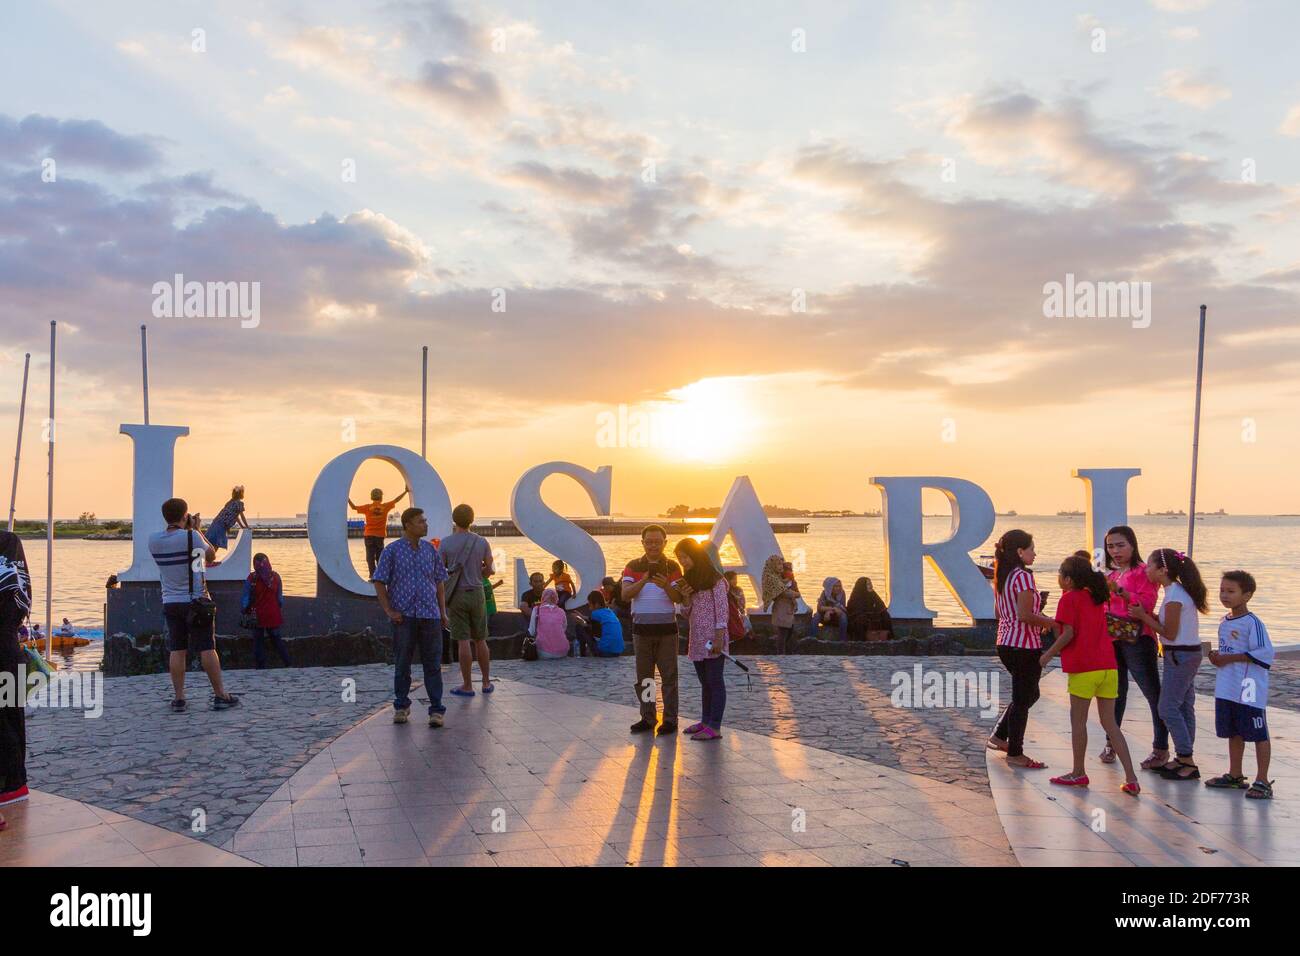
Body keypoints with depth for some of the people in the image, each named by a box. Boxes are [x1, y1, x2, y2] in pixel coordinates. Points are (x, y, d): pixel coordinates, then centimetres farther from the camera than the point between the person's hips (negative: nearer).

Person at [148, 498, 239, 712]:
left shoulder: (154, 540, -2)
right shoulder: (191, 537, -15)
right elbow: (211, 554, 2)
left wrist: (189, 530, 14)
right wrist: (198, 530, 10)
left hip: (170, 602, 4)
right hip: (196, 602, -4)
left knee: (176, 650, 7)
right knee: (207, 648, 1)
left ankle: (179, 698, 7)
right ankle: (220, 696, 6)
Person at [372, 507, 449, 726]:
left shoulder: (430, 549, 10)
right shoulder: (392, 551, -1)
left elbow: (440, 581, 15)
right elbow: (379, 582, 0)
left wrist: (443, 611, 9)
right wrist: (389, 611, -6)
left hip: (430, 616, 2)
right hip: (404, 616, -2)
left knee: (433, 664, 1)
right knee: (402, 664, 7)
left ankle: (436, 710, 4)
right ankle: (401, 706, 23)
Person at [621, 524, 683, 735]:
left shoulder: (672, 567, 3)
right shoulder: (633, 566, 5)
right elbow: (625, 594, -8)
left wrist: (666, 586, -24)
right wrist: (644, 580, -23)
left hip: (667, 627, -1)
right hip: (641, 627, 1)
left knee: (669, 675, 0)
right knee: (643, 676, 6)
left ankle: (670, 719, 5)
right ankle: (647, 718, 16)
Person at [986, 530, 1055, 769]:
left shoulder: (1002, 576, 10)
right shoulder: (1023, 575, -17)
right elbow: (1025, 616, -24)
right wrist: (1047, 621, -8)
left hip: (1006, 643, 9)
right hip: (1025, 646, -9)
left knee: (1029, 693, 23)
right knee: (1023, 699, 3)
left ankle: (999, 737, 25)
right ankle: (1015, 754, 11)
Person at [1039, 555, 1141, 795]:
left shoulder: (1068, 598, -6)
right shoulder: (1096, 597, 16)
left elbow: (1068, 633, -14)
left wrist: (1049, 654, -3)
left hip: (1083, 668, -7)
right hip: (1108, 666, 7)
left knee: (1078, 720, 7)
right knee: (1110, 723, 10)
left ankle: (1078, 773, 17)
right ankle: (1131, 779, 5)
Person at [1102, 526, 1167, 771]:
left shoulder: (1143, 572, -6)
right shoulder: (1111, 574, 16)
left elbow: (1147, 603, -19)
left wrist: (1119, 590, -27)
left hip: (1137, 639, -7)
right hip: (1112, 639, 7)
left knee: (1153, 693, -1)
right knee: (1115, 692, 13)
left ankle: (1161, 749, 5)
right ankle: (1111, 743, 22)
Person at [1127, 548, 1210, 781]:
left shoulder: (1174, 596, -20)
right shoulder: (1179, 590, 9)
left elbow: (1170, 633, -18)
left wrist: (1143, 616, -12)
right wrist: (1145, 615, 3)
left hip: (1180, 656, -10)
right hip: (1190, 654, 10)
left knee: (1168, 708, -4)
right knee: (1183, 707, 14)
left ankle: (1187, 762, 0)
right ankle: (1184, 758, 21)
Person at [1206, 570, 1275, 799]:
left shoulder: (1252, 623, -14)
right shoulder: (1224, 621, 11)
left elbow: (1265, 653, -21)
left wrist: (1230, 658, -18)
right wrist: (1217, 656, 2)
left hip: (1249, 689, -8)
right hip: (1227, 689, 9)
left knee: (1258, 734, 1)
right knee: (1234, 733, 18)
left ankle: (1262, 781, 8)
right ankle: (1235, 776, 29)